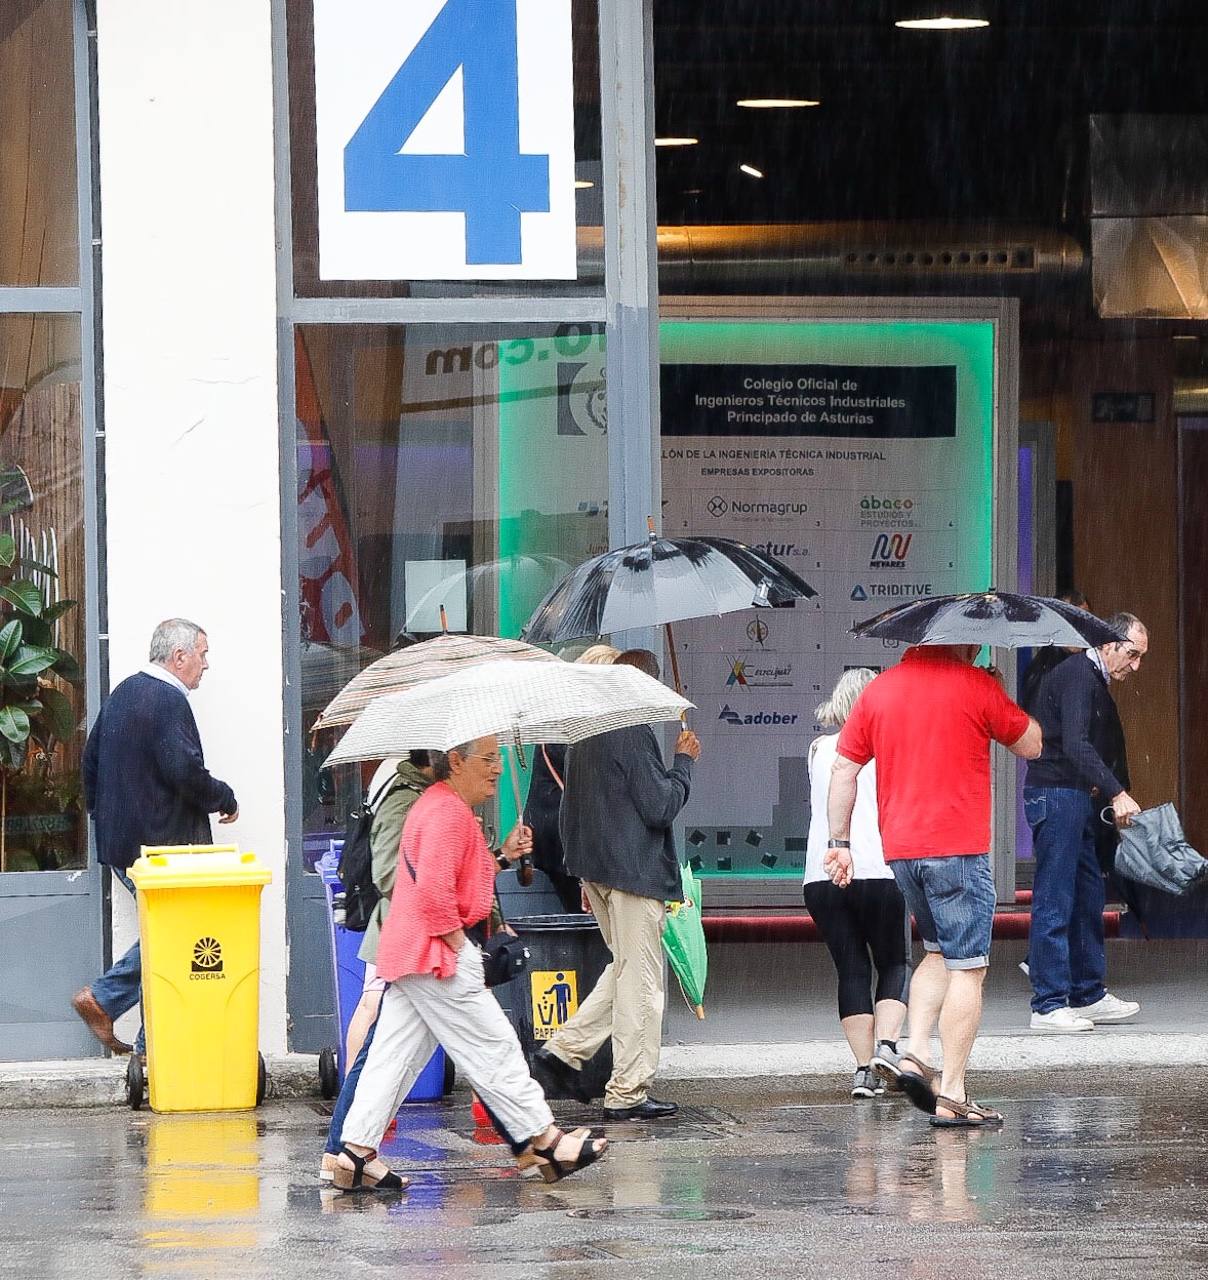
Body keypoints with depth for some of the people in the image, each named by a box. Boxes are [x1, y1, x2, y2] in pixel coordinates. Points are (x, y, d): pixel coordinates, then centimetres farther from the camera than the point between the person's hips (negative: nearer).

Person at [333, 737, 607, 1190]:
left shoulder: (435, 804, 19)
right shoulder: (450, 812, -16)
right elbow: (433, 889, -26)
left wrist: (502, 855, 15)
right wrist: (455, 937, -16)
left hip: (405, 950, 11)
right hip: (437, 953, -11)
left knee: (394, 1056, 7)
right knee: (493, 1048, -3)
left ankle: (356, 1152, 4)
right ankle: (542, 1142, 3)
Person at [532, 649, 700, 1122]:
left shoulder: (583, 733, 11)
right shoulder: (635, 736, -16)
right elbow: (660, 807, -17)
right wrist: (684, 761, -2)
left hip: (595, 868, 9)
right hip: (635, 870, -9)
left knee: (626, 968, 21)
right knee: (640, 980, -2)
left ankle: (564, 1049, 12)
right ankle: (627, 1094, 0)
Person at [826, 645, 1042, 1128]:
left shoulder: (878, 689, 10)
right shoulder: (975, 684, -6)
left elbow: (843, 768, 10)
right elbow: (1030, 745, 5)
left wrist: (839, 842, 14)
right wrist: (1002, 703, 20)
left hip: (899, 850, 6)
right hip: (959, 847, -6)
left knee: (939, 952, 23)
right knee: (966, 967, -1)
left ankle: (915, 1052, 6)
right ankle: (952, 1094, -5)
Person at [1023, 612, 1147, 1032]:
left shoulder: (1096, 683, 19)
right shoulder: (1077, 676, -14)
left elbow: (1110, 749, 22)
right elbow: (1075, 745, -26)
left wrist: (1121, 799, 8)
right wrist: (1116, 793, -30)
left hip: (1077, 798, 10)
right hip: (1055, 795, -10)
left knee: (1088, 896, 14)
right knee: (1055, 901, -9)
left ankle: (1089, 995, 21)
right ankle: (1048, 1006, -8)